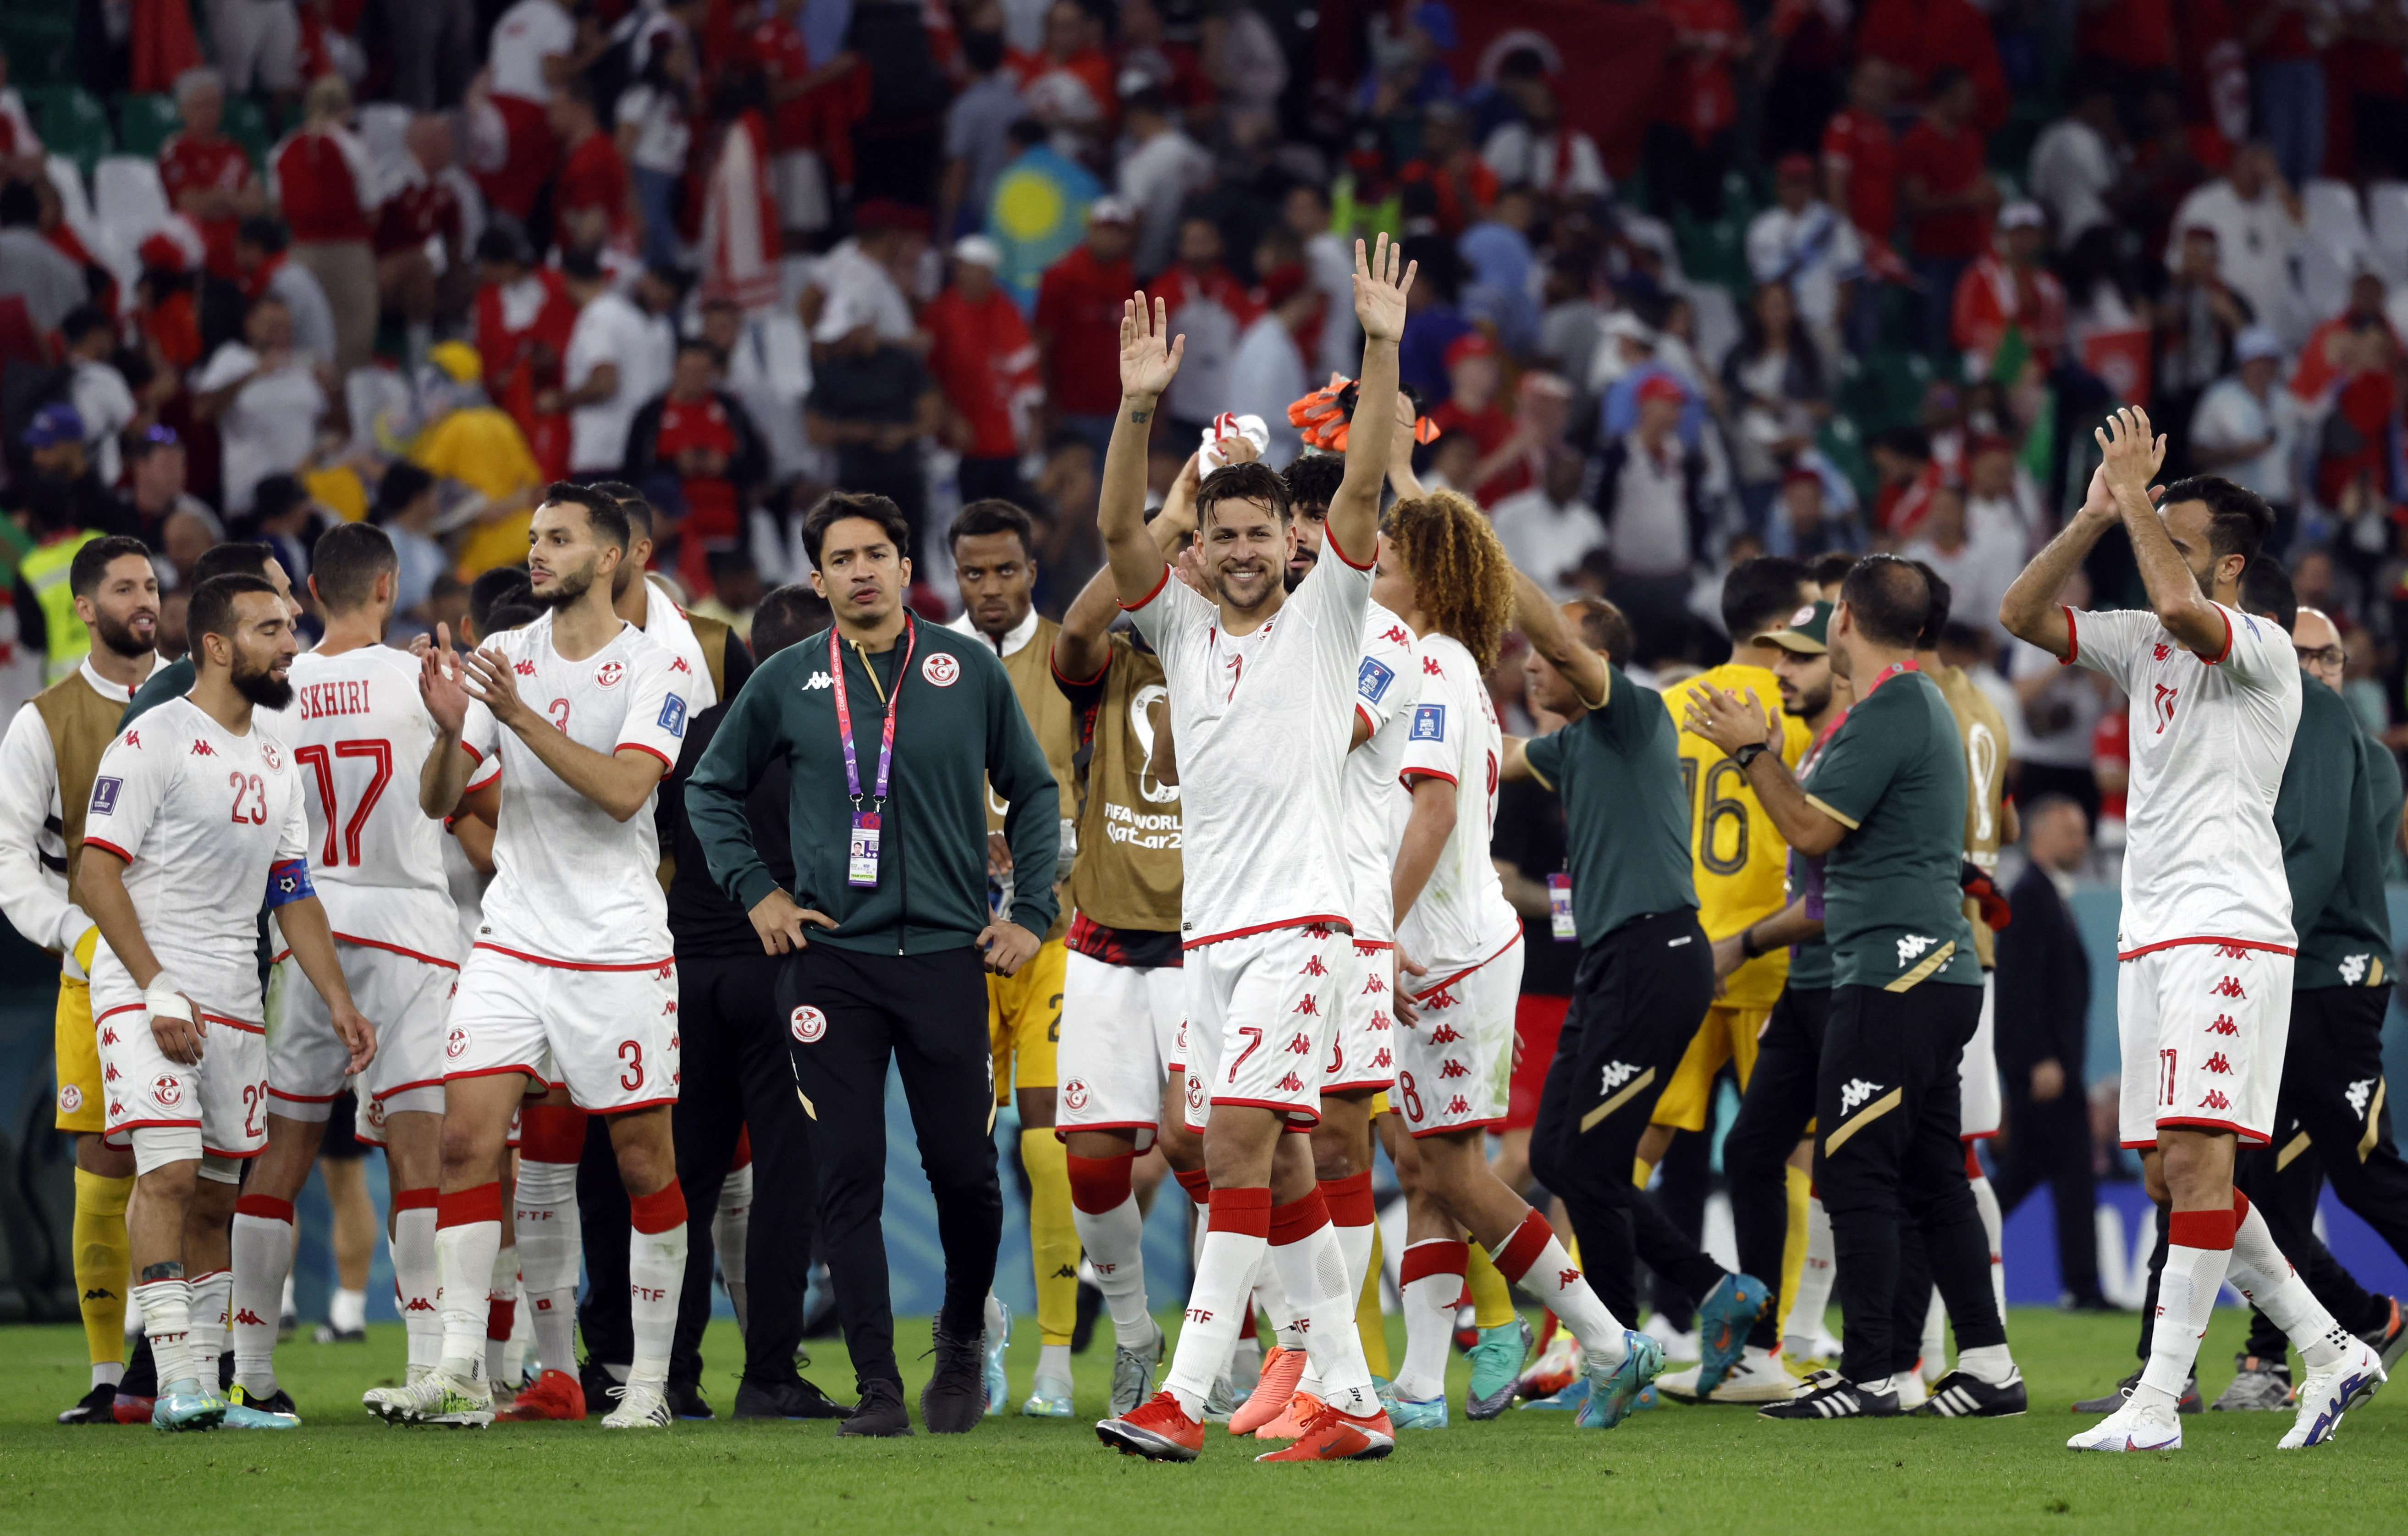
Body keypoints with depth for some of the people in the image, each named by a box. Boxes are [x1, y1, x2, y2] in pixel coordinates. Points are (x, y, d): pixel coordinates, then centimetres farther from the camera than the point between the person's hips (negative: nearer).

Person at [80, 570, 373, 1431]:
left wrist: (337, 999, 8)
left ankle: (205, 1388, 11)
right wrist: (159, 992, -18)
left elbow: (293, 893, 18)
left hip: (235, 1004, 8)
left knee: (214, 1197, 8)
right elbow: (98, 874, -13)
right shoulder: (156, 741, -9)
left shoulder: (276, 762, 15)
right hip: (145, 992, -8)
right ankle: (176, 1383, -21)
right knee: (170, 1173, -18)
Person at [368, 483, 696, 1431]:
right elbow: (437, 803, 4)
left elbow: (623, 789, -21)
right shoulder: (501, 659, 6)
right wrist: (449, 729, -17)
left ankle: (651, 1378, 12)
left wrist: (522, 718, -27)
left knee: (644, 1163, 2)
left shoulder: (653, 670, -6)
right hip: (511, 944, 3)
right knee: (467, 1137, -9)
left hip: (618, 952, -3)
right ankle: (461, 1371, -9)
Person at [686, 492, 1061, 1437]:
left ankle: (962, 1340, 26)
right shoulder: (788, 683, 5)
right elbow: (711, 789, 17)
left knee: (964, 1171, 0)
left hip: (947, 957, 0)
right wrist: (754, 891, 7)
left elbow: (1033, 791, 14)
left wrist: (1031, 913, 6)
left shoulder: (969, 670, 5)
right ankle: (877, 1388, -1)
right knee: (848, 1180, -4)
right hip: (832, 960, 0)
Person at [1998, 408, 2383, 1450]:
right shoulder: (2145, 645, 17)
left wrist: (2137, 497, -15)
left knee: (2199, 1157, -14)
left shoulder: (2261, 651, -7)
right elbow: (2022, 614, 12)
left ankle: (2157, 1403, -20)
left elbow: (2180, 605, -27)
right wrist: (2097, 515, 1)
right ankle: (2329, 1350, 14)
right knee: (2170, 1175, 7)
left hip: (2227, 930, -9)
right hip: (2151, 935, 9)